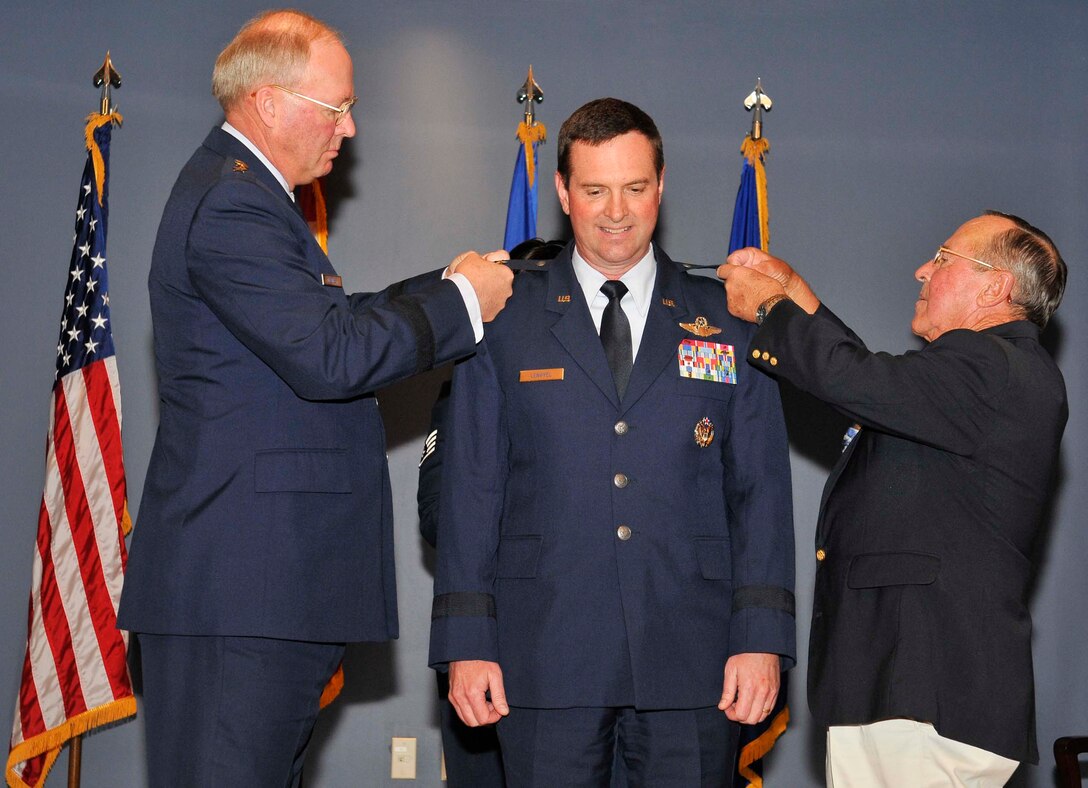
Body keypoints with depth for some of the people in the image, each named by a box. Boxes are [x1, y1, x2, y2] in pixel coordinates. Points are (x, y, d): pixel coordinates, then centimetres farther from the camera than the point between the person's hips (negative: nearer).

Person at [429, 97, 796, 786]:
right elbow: (470, 486, 6)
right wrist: (466, 643, -1)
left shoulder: (728, 323, 9)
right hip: (546, 662, 0)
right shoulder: (505, 322, 8)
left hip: (691, 665, 1)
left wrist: (762, 638, -3)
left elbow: (762, 490, 6)